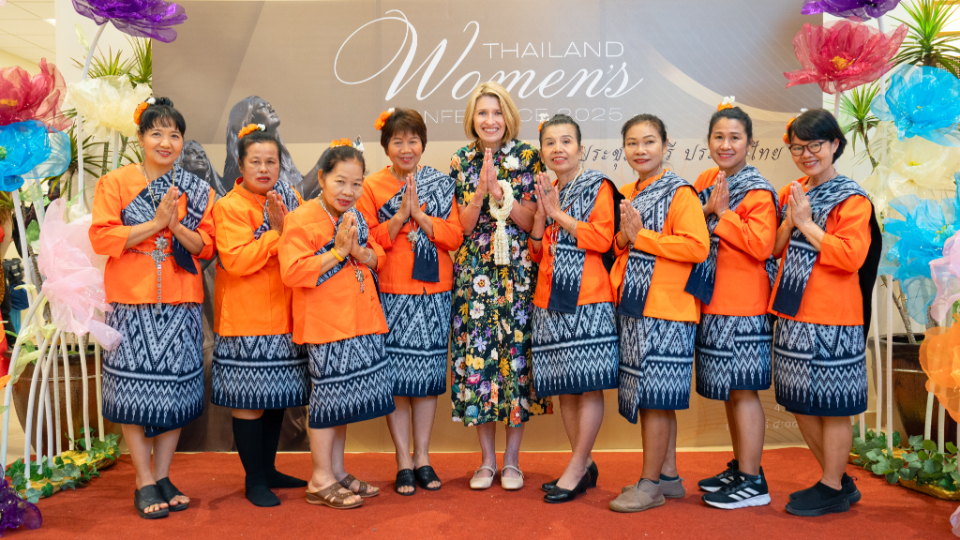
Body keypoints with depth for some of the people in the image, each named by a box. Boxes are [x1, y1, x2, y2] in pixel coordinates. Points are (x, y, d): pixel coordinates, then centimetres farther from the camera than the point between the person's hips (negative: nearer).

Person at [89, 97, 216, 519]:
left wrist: (177, 226, -13)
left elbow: (207, 245, 4)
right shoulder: (114, 183, 3)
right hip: (132, 300, -2)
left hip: (181, 302, 3)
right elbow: (101, 237, -7)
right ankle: (144, 483, 13)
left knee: (176, 388, 5)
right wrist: (155, 223, -13)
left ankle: (163, 477, 19)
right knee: (137, 391, 0)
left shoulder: (196, 190, 10)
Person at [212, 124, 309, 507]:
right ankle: (254, 480, 15)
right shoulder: (228, 207, -7)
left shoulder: (291, 200, 10)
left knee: (276, 396, 14)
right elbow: (236, 260, -19)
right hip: (246, 320, -6)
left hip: (284, 315, 6)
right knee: (249, 400, 0)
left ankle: (268, 469, 29)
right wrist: (276, 231, -18)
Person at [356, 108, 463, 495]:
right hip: (390, 294, -2)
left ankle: (423, 457, 22)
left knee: (429, 374, 8)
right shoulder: (371, 186, 2)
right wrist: (399, 216, -16)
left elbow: (455, 237, 0)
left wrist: (420, 213, -12)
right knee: (396, 376, 0)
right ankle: (404, 462, 14)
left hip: (435, 293, 2)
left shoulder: (442, 184, 8)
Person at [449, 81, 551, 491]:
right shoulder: (461, 162, 7)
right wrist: (481, 190, -14)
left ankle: (512, 460, 15)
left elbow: (532, 221, -4)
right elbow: (464, 226, 1)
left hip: (518, 272, -1)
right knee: (476, 355, 1)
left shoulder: (527, 157, 2)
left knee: (517, 353, 0)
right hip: (474, 273, 2)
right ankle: (487, 460, 17)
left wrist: (498, 190, -16)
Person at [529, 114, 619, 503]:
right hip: (550, 298, 7)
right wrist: (541, 213, -1)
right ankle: (585, 466, 21)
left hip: (587, 297, -6)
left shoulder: (597, 187, 0)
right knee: (563, 386, 9)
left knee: (589, 384, -4)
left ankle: (575, 470, 6)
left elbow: (602, 239, -13)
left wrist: (557, 213, -10)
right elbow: (536, 252, 15)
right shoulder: (545, 193, 17)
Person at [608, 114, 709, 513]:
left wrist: (641, 236, -15)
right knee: (652, 395, 13)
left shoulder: (680, 192, -8)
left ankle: (650, 484, 6)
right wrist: (624, 238, -3)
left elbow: (697, 246, -18)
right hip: (634, 307, 8)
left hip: (667, 307, -8)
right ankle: (668, 475, 25)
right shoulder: (626, 195, 15)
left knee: (655, 395, -4)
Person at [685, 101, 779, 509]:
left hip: (744, 305, -8)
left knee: (743, 389, -3)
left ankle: (752, 482, 8)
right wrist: (707, 209, -7)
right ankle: (740, 467, 29)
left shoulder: (758, 191, -11)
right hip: (713, 301, 8)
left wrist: (723, 214, -18)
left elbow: (762, 245, -22)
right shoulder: (707, 180, 11)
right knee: (729, 389, 16)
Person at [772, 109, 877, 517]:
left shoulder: (852, 199, -8)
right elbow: (773, 249, 12)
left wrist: (806, 222, -15)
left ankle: (833, 490, 17)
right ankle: (840, 480, 30)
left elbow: (851, 256, -19)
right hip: (793, 312, 8)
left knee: (832, 405, 1)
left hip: (832, 317, -7)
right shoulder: (791, 194, 13)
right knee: (801, 403, 14)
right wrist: (788, 222, -6)